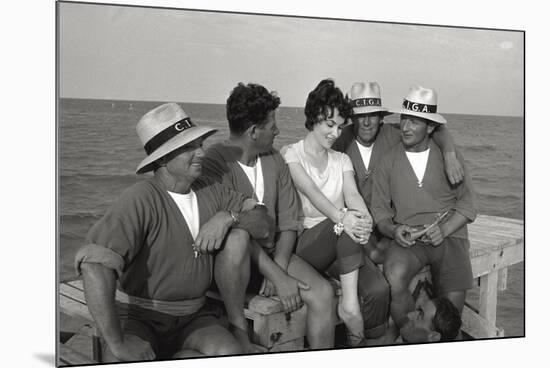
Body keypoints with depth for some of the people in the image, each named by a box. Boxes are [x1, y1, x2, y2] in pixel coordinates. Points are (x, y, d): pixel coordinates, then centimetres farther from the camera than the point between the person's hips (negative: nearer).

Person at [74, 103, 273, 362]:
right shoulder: (140, 200, -20)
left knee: (232, 355, -23)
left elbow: (263, 223, 6)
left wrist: (227, 217, -17)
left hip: (193, 315, 5)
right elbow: (94, 265, -33)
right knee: (126, 360, -36)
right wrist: (117, 345, -33)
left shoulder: (211, 191, 2)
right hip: (140, 315, -5)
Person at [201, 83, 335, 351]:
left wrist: (279, 268, -13)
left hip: (272, 255, 6)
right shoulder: (215, 162, -16)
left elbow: (289, 222, 4)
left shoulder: (274, 160, 7)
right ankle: (236, 326, -19)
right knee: (236, 241, -38)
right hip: (229, 260, -5)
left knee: (323, 293, -17)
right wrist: (278, 277, -25)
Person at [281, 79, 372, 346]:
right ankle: (349, 303, -36)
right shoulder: (290, 154, 2)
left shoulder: (341, 160, 18)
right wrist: (341, 216, -39)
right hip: (305, 241, -5)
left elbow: (353, 195, -4)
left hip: (341, 243, 5)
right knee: (346, 224, -36)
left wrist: (365, 218, -30)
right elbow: (311, 191, -18)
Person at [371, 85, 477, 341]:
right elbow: (379, 209, 9)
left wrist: (444, 229, -12)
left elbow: (467, 204, 6)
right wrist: (393, 230, -12)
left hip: (449, 235, 0)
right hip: (408, 239, 0)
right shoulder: (389, 161, 9)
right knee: (394, 279, -31)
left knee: (453, 300, -21)